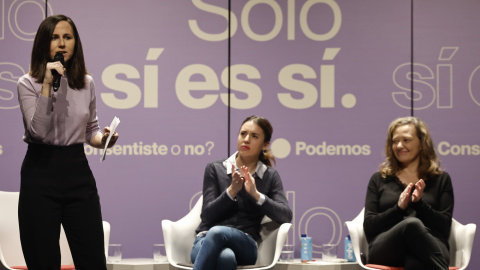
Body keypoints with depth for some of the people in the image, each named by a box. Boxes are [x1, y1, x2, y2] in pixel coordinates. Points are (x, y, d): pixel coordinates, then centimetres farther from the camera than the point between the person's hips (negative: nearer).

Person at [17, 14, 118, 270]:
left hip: (78, 171, 3)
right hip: (40, 172, -3)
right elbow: (38, 131, -16)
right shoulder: (28, 84, -3)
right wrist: (47, 85, -19)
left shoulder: (87, 83, 9)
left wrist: (102, 139, -2)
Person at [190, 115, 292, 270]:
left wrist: (256, 194, -15)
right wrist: (231, 191, -14)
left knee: (217, 232, -38)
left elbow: (286, 216, 0)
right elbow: (207, 215, 2)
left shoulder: (270, 176, 14)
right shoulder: (215, 169, 11)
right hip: (206, 241, 0)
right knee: (225, 257, -41)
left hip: (245, 244, 0)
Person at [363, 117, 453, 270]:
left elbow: (445, 226, 10)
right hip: (385, 250, 1)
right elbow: (368, 227, 11)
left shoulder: (441, 179, 22)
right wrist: (399, 208, -5)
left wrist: (419, 204, -6)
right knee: (411, 224, -39)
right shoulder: (379, 179, 23)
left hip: (428, 247, 0)